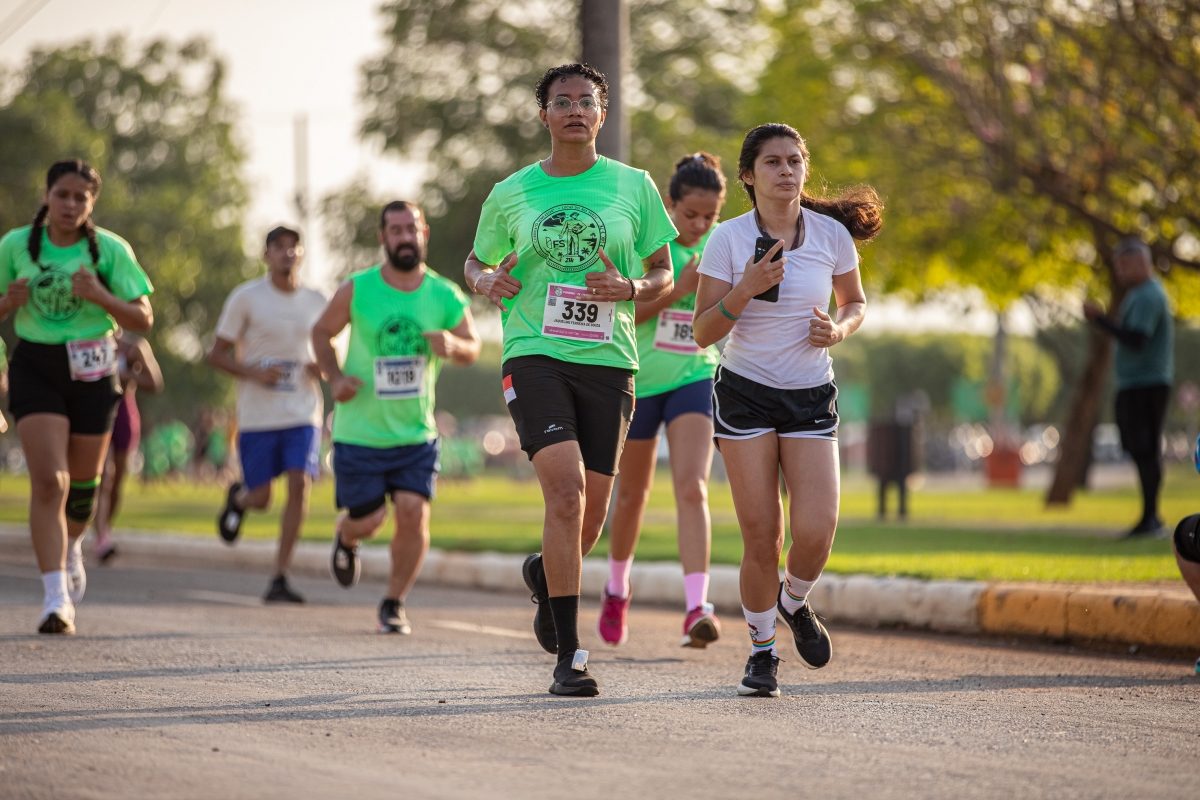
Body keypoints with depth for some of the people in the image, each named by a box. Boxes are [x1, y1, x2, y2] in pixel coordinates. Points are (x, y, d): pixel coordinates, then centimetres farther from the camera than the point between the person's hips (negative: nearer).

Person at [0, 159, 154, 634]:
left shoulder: (111, 250, -4)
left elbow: (143, 320, -4)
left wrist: (100, 296, -21)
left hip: (92, 371, 1)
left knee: (83, 481, 13)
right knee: (49, 481, -16)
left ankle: (71, 548, 48)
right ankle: (56, 599, -19)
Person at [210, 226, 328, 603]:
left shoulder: (316, 301, 7)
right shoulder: (246, 298, -4)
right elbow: (217, 354, -1)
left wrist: (323, 369, -4)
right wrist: (254, 372, -18)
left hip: (303, 414, 2)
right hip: (257, 415, -2)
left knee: (300, 485, -15)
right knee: (261, 498, 0)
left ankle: (280, 579, -8)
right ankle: (238, 498, 40)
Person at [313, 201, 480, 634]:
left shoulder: (445, 296, -4)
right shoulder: (357, 290, -8)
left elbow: (472, 347, 8)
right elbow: (321, 332, 6)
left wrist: (452, 346, -16)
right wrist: (336, 378, -11)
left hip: (416, 433, 1)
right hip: (359, 432, -1)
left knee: (413, 513, -12)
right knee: (367, 521, 3)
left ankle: (394, 603, 7)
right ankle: (345, 538, 42)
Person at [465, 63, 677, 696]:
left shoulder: (633, 186, 8)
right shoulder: (510, 194, 7)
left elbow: (664, 274, 12)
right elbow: (474, 263, 20)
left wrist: (629, 289, -10)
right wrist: (486, 282, -4)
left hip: (608, 362, 2)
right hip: (535, 357, -2)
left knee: (589, 521, 5)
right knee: (566, 490, -21)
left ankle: (544, 576, 43)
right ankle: (568, 655, -16)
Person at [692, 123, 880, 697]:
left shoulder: (831, 234, -3)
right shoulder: (728, 239, -9)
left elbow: (855, 303, 13)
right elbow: (703, 333, -8)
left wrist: (838, 329, -9)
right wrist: (745, 290, -24)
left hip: (811, 397, 1)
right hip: (744, 394, -1)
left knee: (815, 532, -13)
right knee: (761, 535, -6)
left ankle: (794, 602, 21)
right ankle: (762, 651, 15)